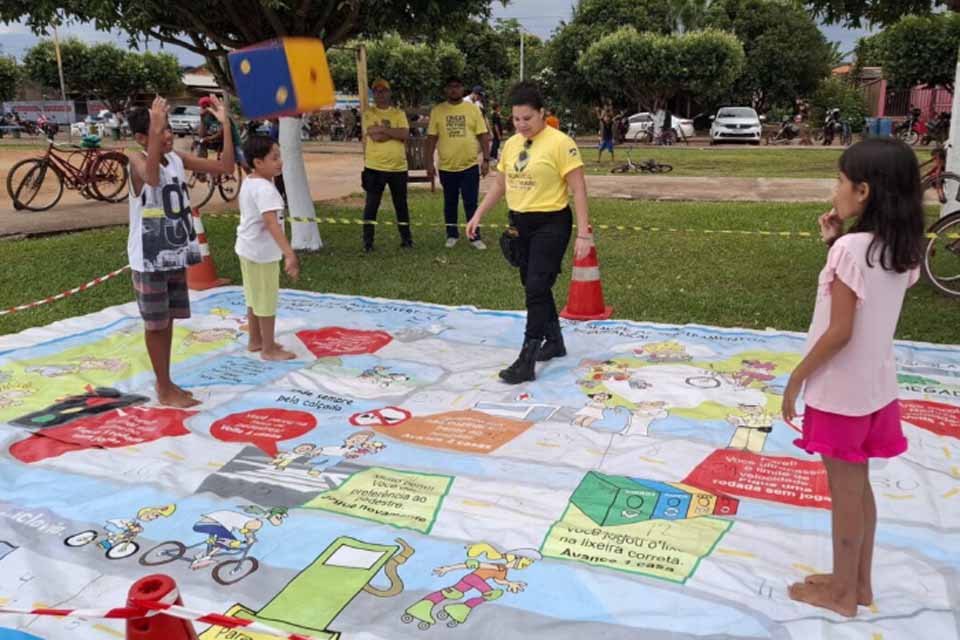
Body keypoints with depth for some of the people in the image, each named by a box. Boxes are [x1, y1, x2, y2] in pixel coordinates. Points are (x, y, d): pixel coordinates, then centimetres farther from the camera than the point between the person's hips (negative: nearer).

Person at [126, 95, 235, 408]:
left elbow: (225, 167, -1)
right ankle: (165, 390, 17)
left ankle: (166, 383, 30)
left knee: (167, 320, 16)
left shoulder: (178, 158, 2)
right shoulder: (138, 159, -17)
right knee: (156, 324, 5)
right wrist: (155, 132, -48)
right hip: (149, 258, -7)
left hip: (175, 254, 7)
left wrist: (225, 123, -8)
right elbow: (152, 179, -41)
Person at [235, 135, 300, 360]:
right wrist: (290, 254, -44)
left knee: (254, 297, 21)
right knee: (267, 300, 2)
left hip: (248, 248, 10)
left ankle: (255, 340, 34)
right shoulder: (264, 189, -25)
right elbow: (272, 224, -37)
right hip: (262, 252, -10)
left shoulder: (248, 182, 7)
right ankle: (269, 349, 13)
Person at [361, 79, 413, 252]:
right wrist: (394, 132, -7)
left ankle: (406, 238, 21)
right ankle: (368, 241, 9)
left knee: (401, 205, 11)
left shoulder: (399, 113, 8)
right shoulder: (368, 113, 1)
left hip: (398, 167, 2)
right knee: (371, 205, 2)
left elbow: (405, 134, -9)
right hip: (374, 167, -2)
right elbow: (374, 136, -14)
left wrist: (382, 128, -12)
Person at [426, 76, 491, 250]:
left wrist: (486, 159, -5)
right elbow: (431, 139, 2)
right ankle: (452, 235, 25)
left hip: (470, 166, -1)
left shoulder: (473, 109, 2)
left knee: (471, 203, 3)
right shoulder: (437, 111, 2)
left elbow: (483, 136, 1)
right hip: (447, 167, 1)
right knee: (450, 203, 12)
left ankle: (474, 236, 13)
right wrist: (429, 163, -2)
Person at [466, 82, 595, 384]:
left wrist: (583, 233, -19)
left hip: (550, 224, -7)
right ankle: (555, 342, 34)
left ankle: (527, 361, -7)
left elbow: (578, 188, -15)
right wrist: (478, 215, 16)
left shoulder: (560, 143, -14)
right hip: (520, 224, 8)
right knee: (534, 287, 15)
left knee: (536, 289, -11)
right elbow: (500, 184, 19)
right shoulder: (511, 144, 8)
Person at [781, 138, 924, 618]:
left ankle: (841, 592, 23)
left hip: (840, 389, -8)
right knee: (859, 486, 20)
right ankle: (860, 582, 34)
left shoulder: (851, 248, -22)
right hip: (875, 385, 8)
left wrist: (796, 379, -13)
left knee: (844, 493, 7)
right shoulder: (902, 249, 1)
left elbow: (840, 331, -23)